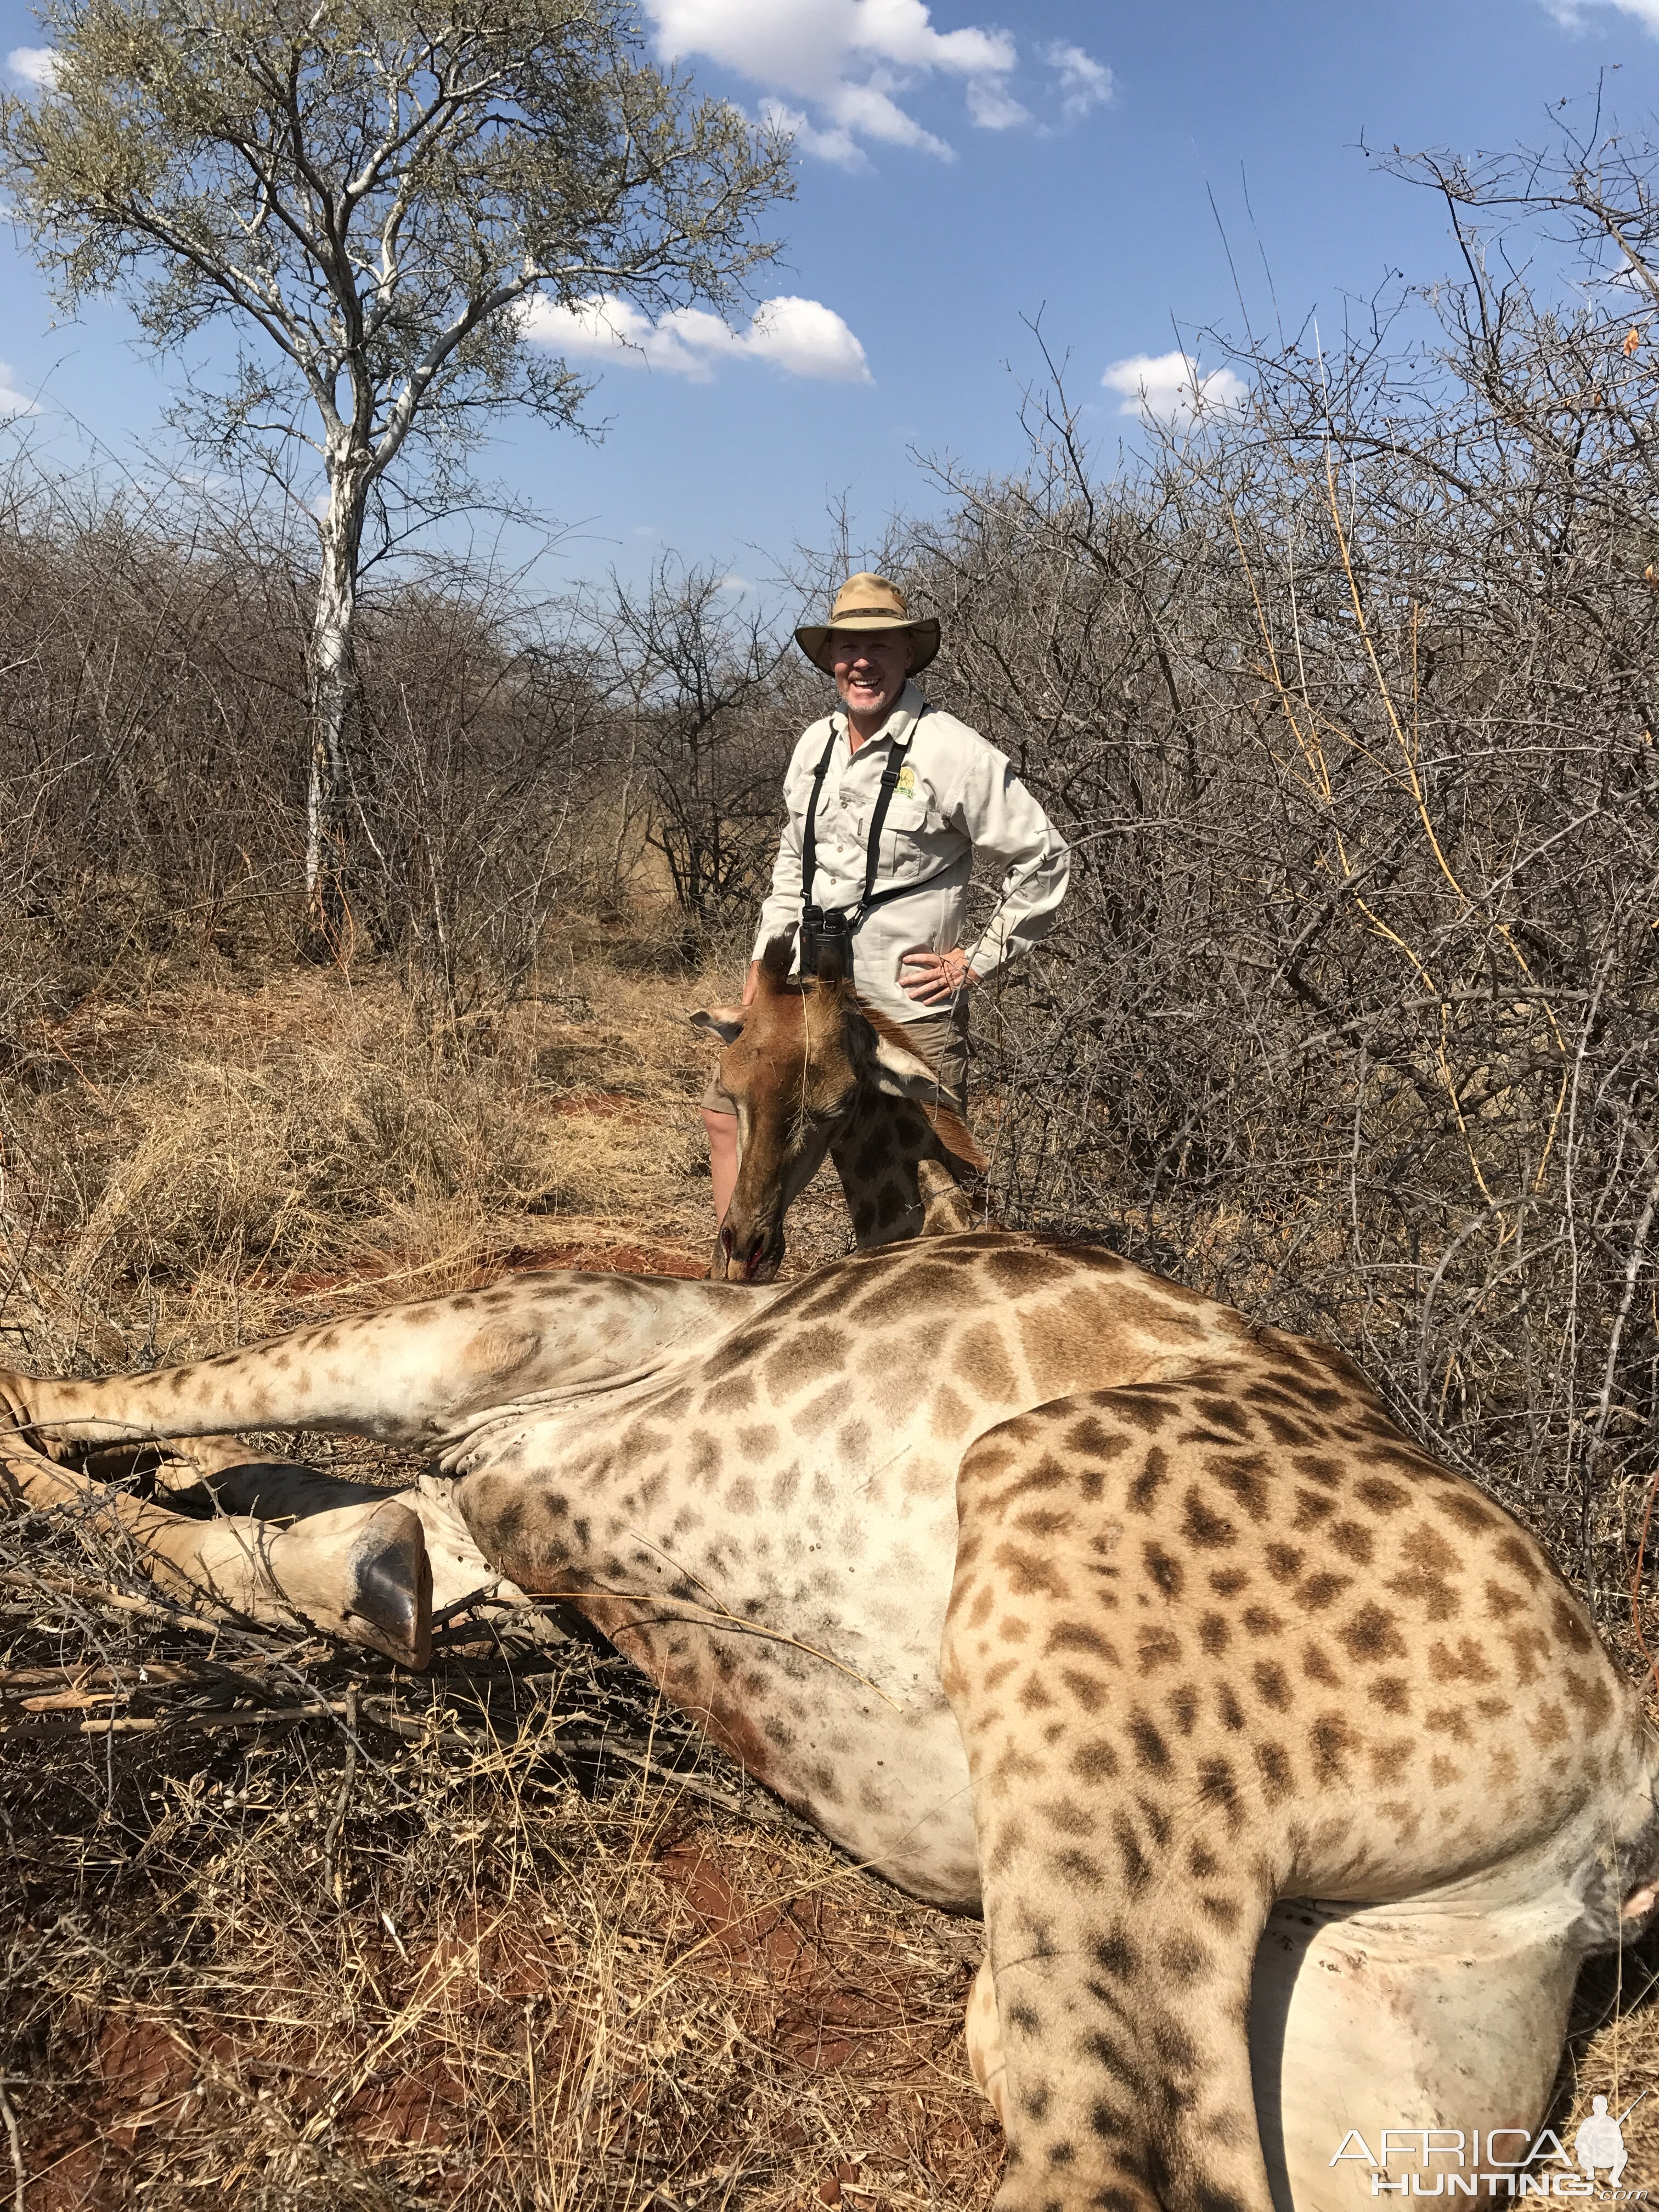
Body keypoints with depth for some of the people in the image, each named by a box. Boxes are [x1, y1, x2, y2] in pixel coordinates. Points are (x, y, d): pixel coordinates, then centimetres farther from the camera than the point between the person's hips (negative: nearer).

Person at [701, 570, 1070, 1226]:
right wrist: (764, 961, 16)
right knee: (729, 1110, 12)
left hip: (908, 1006, -7)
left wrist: (979, 961, -8)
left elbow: (1044, 861, -9)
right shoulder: (815, 744, 9)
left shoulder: (951, 752, -13)